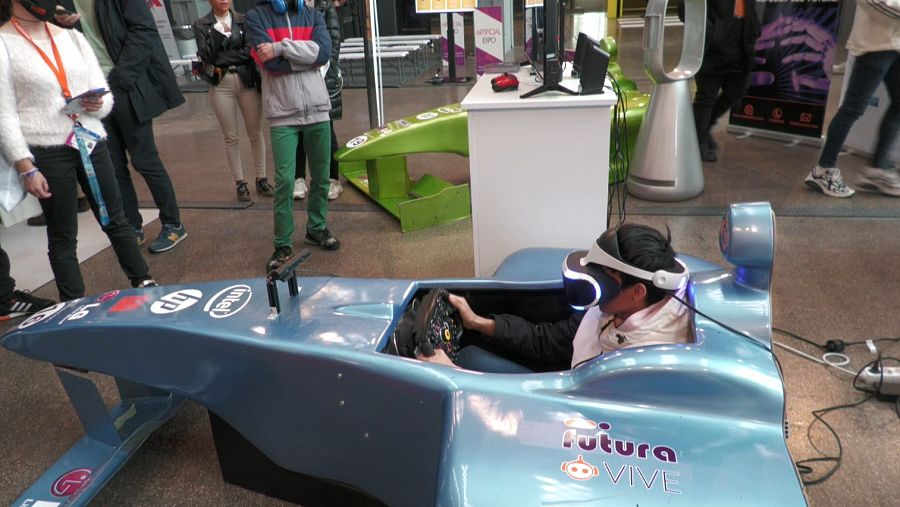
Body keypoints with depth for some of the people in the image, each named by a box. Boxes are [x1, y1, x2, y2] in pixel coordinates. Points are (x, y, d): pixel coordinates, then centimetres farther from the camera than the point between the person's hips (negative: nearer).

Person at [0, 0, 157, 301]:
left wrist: (98, 104, -12)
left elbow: (106, 97, 12)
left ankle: (145, 284, 23)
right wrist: (26, 169, -12)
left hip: (92, 142, 4)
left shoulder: (72, 38, 12)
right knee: (63, 237, 6)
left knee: (116, 221, 12)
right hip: (46, 152, -4)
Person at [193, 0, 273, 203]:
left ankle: (261, 179, 16)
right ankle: (240, 182, 14)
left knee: (255, 134, 5)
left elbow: (249, 51, -7)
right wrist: (219, 33, -18)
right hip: (220, 85, 0)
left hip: (248, 82, 1)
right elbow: (206, 56, -9)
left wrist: (220, 61, -10)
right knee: (231, 137, 5)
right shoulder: (201, 25, 3)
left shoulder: (244, 20, 5)